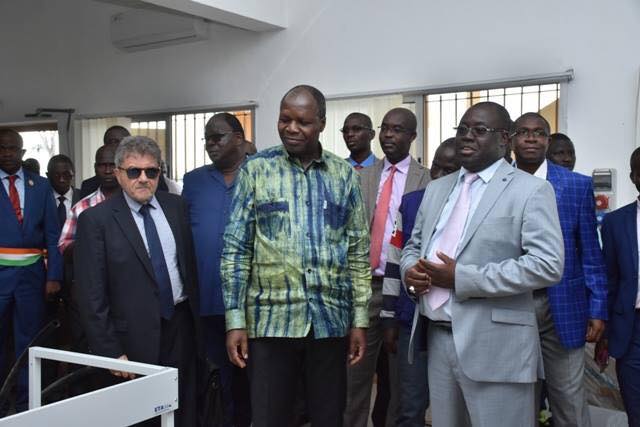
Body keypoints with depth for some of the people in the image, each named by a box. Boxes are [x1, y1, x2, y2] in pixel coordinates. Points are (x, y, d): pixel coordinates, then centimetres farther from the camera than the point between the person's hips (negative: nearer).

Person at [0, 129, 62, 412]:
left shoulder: (40, 186, 5)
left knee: (29, 341, 12)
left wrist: (54, 275, -4)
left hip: (32, 274, 2)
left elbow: (52, 234, 2)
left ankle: (25, 403, 25)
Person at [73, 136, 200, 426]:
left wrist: (197, 317, 8)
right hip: (136, 337, -4)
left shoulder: (176, 206, 5)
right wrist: (110, 352, -11)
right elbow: (91, 295, -9)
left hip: (181, 326, 4)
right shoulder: (95, 219, -8)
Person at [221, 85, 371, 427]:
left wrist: (360, 319, 3)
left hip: (331, 321, 2)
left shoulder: (344, 175, 5)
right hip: (270, 320, -2)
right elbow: (235, 250, -2)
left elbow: (358, 252, 7)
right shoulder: (256, 169, 0)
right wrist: (235, 320, -7)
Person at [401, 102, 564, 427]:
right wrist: (410, 269, -4)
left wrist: (461, 277, -19)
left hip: (494, 345, -6)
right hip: (438, 338, 6)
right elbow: (414, 245, 21)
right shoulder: (437, 188, 15)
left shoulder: (531, 190, -6)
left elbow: (547, 265, -16)